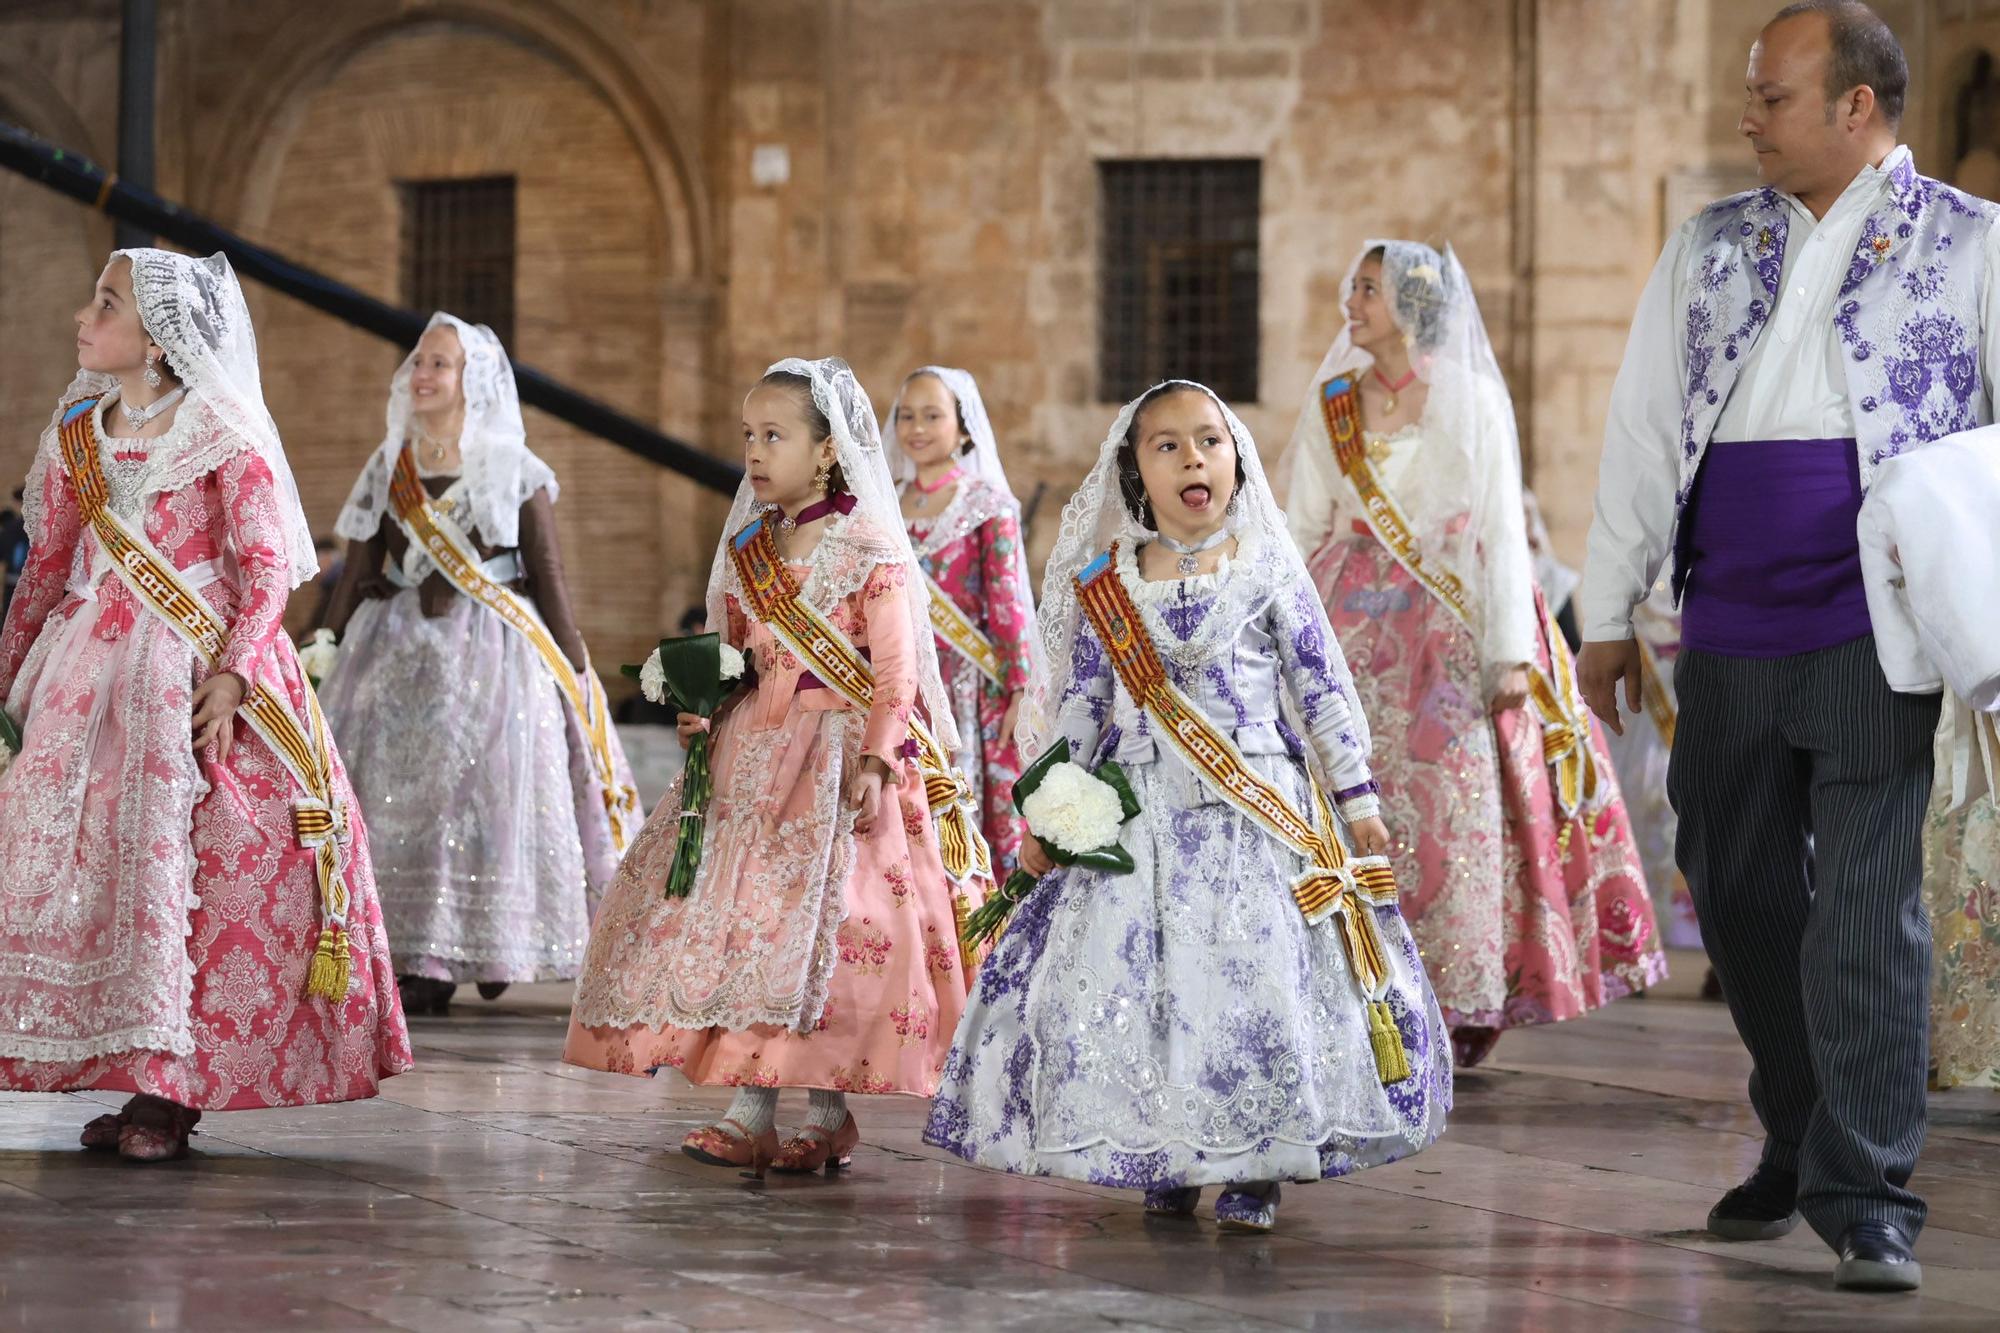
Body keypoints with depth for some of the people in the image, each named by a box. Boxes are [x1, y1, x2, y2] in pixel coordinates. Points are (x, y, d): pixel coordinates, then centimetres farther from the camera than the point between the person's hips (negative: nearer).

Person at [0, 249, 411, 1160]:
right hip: (94, 670, 6)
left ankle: (170, 1090, -4)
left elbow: (269, 565, -8)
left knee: (183, 863, -8)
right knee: (80, 849, 2)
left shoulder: (222, 437, -5)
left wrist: (231, 675, -18)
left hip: (197, 672, -6)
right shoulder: (75, 434, 11)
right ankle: (126, 1072, 10)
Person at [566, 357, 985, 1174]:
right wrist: (701, 706, 0)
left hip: (836, 755, -7)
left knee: (821, 919, -9)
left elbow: (895, 676, -12)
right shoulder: (749, 549, 12)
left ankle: (826, 1115, 1)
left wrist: (873, 763, -23)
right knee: (734, 915, 2)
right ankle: (749, 1112, 8)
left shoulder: (871, 553, -8)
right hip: (753, 755, 7)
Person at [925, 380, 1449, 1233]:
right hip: (1142, 809, 2)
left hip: (1255, 808, -2)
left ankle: (1255, 1168, 1)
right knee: (1136, 980, -3)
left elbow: (1324, 690, 3)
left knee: (1262, 978, -11)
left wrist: (1358, 803, 1)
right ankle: (1168, 1163, 11)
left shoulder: (1268, 572, 0)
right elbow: (1078, 701, 11)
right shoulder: (1110, 587, 6)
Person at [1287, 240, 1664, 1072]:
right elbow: (1304, 529, 10)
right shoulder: (1332, 403, 10)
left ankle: (1460, 1002, 0)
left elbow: (1502, 530, -2)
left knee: (1456, 806, -6)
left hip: (1447, 629, -2)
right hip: (1354, 626, 2)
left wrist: (1509, 651, -9)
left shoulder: (1471, 403, 2)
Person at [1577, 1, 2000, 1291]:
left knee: (1866, 909, -7)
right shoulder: (1710, 249, 13)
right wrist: (1610, 613, 11)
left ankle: (1867, 1199, -3)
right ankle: (1798, 1149, 27)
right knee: (1741, 897, 11)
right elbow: (1642, 427, 14)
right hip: (1729, 638, 5)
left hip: (1873, 637, -4)